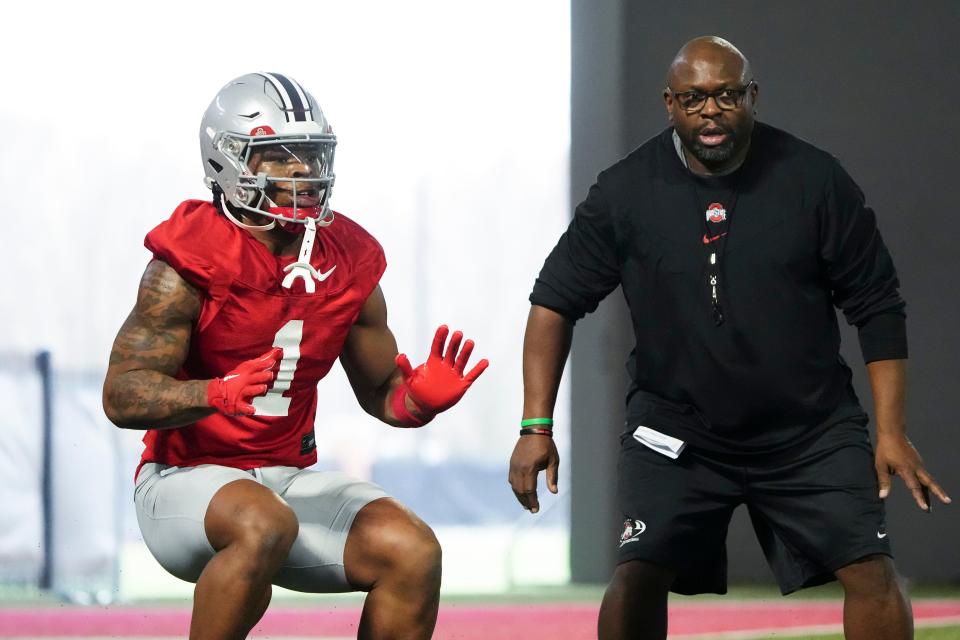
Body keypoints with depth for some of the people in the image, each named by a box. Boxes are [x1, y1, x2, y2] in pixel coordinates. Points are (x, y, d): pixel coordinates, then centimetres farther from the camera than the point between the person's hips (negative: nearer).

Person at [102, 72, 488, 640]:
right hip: (186, 480, -6)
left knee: (413, 553, -18)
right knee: (265, 525, -38)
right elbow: (123, 396, -18)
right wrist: (219, 393, -37)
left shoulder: (349, 263, 3)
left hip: (289, 476, 6)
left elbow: (379, 393, 14)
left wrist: (420, 398, -12)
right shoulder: (192, 262, -14)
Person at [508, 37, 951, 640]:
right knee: (639, 574, -14)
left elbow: (878, 307, -2)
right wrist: (537, 426, -7)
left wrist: (891, 431, -5)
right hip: (676, 427, 0)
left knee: (871, 569, -10)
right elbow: (557, 300, 0)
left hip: (811, 430, 0)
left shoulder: (815, 180, -8)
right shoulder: (626, 192, -7)